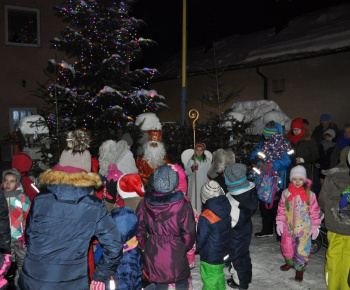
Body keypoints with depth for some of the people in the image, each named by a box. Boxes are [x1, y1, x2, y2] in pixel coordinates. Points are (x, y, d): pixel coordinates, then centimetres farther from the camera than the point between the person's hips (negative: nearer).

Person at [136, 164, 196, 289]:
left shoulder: (144, 203, -10)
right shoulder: (183, 205, -19)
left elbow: (139, 229, -1)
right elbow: (189, 232, -11)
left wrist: (143, 246, 16)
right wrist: (186, 247, 8)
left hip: (153, 253, 3)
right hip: (176, 253, -3)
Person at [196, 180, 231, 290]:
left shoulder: (206, 217, -30)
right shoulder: (226, 209, -8)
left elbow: (201, 238, -19)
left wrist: (195, 248, 2)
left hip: (211, 257, -7)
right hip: (224, 253, 8)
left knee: (209, 278, 11)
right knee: (219, 274, 28)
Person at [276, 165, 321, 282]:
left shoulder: (310, 195, -11)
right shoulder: (286, 193, -5)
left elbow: (314, 212, -3)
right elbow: (281, 209, 4)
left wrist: (315, 227, -2)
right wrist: (280, 222, 3)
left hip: (304, 228, -2)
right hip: (288, 227, 3)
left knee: (302, 250, 4)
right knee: (286, 247, 16)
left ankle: (300, 269, 27)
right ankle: (290, 262, 43)